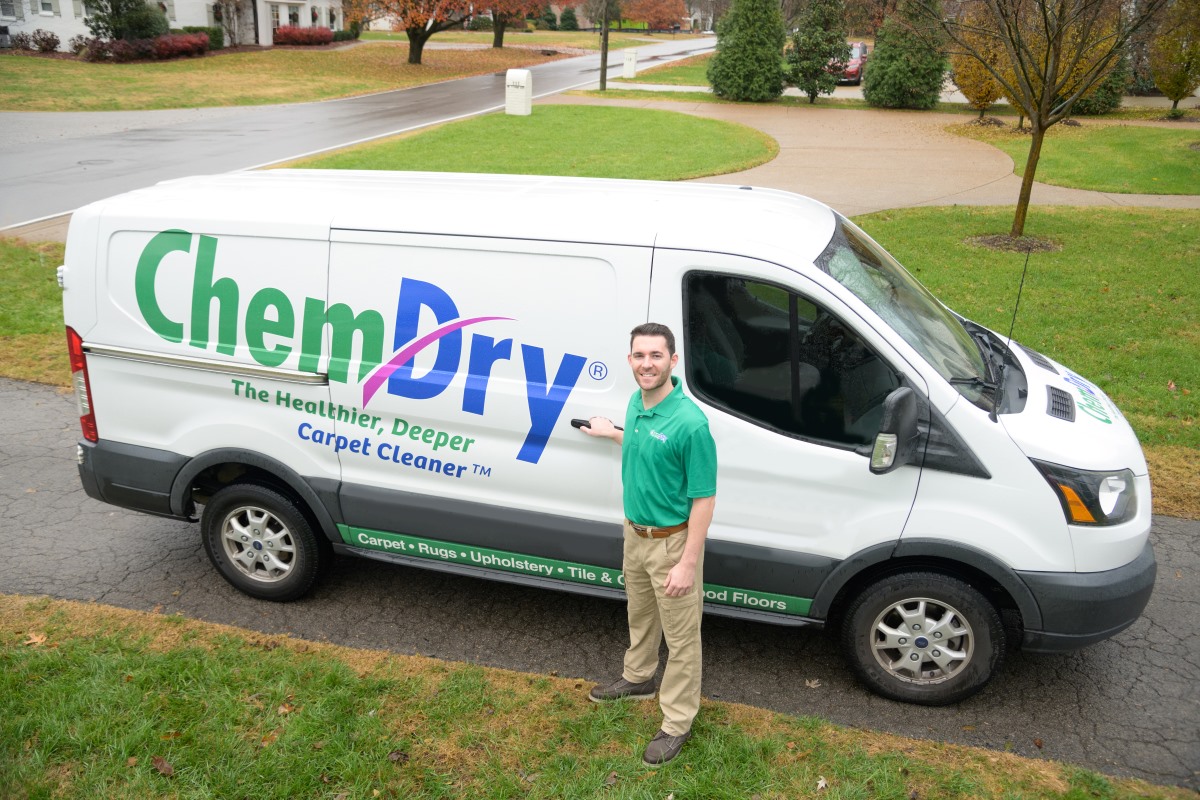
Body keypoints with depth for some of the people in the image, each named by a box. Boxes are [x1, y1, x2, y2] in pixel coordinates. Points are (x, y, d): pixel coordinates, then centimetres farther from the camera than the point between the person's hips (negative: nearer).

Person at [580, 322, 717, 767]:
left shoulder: (689, 422, -27)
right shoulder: (636, 403, -2)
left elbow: (703, 499, -23)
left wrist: (688, 564, -22)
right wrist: (613, 434, 27)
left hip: (671, 542, -8)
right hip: (634, 533, 8)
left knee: (680, 636, 9)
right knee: (640, 616, 28)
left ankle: (677, 722, 25)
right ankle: (638, 679, 51)